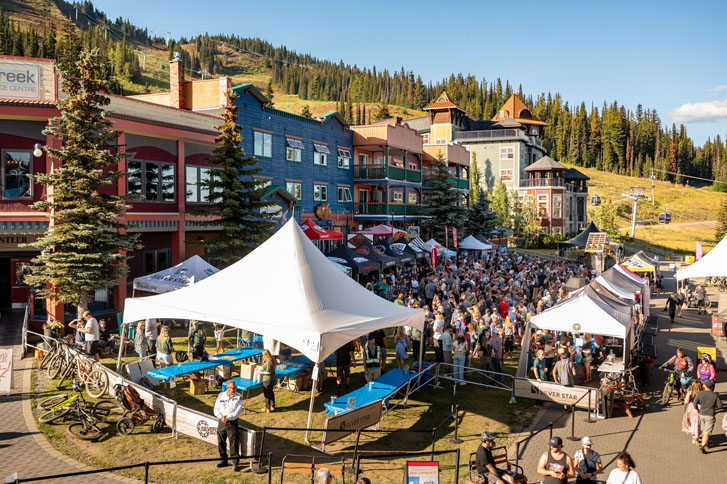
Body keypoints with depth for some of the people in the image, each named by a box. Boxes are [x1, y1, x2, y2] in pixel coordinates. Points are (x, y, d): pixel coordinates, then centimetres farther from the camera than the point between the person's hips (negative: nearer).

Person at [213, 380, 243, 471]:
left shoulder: (238, 397, -4)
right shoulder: (221, 395, 5)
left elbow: (237, 412, -10)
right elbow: (216, 409, 3)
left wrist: (228, 417, -18)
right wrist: (221, 417, -13)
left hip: (232, 423, -4)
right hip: (221, 422, 4)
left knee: (234, 443, -5)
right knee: (221, 442, 12)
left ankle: (235, 462, 3)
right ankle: (223, 460, 29)